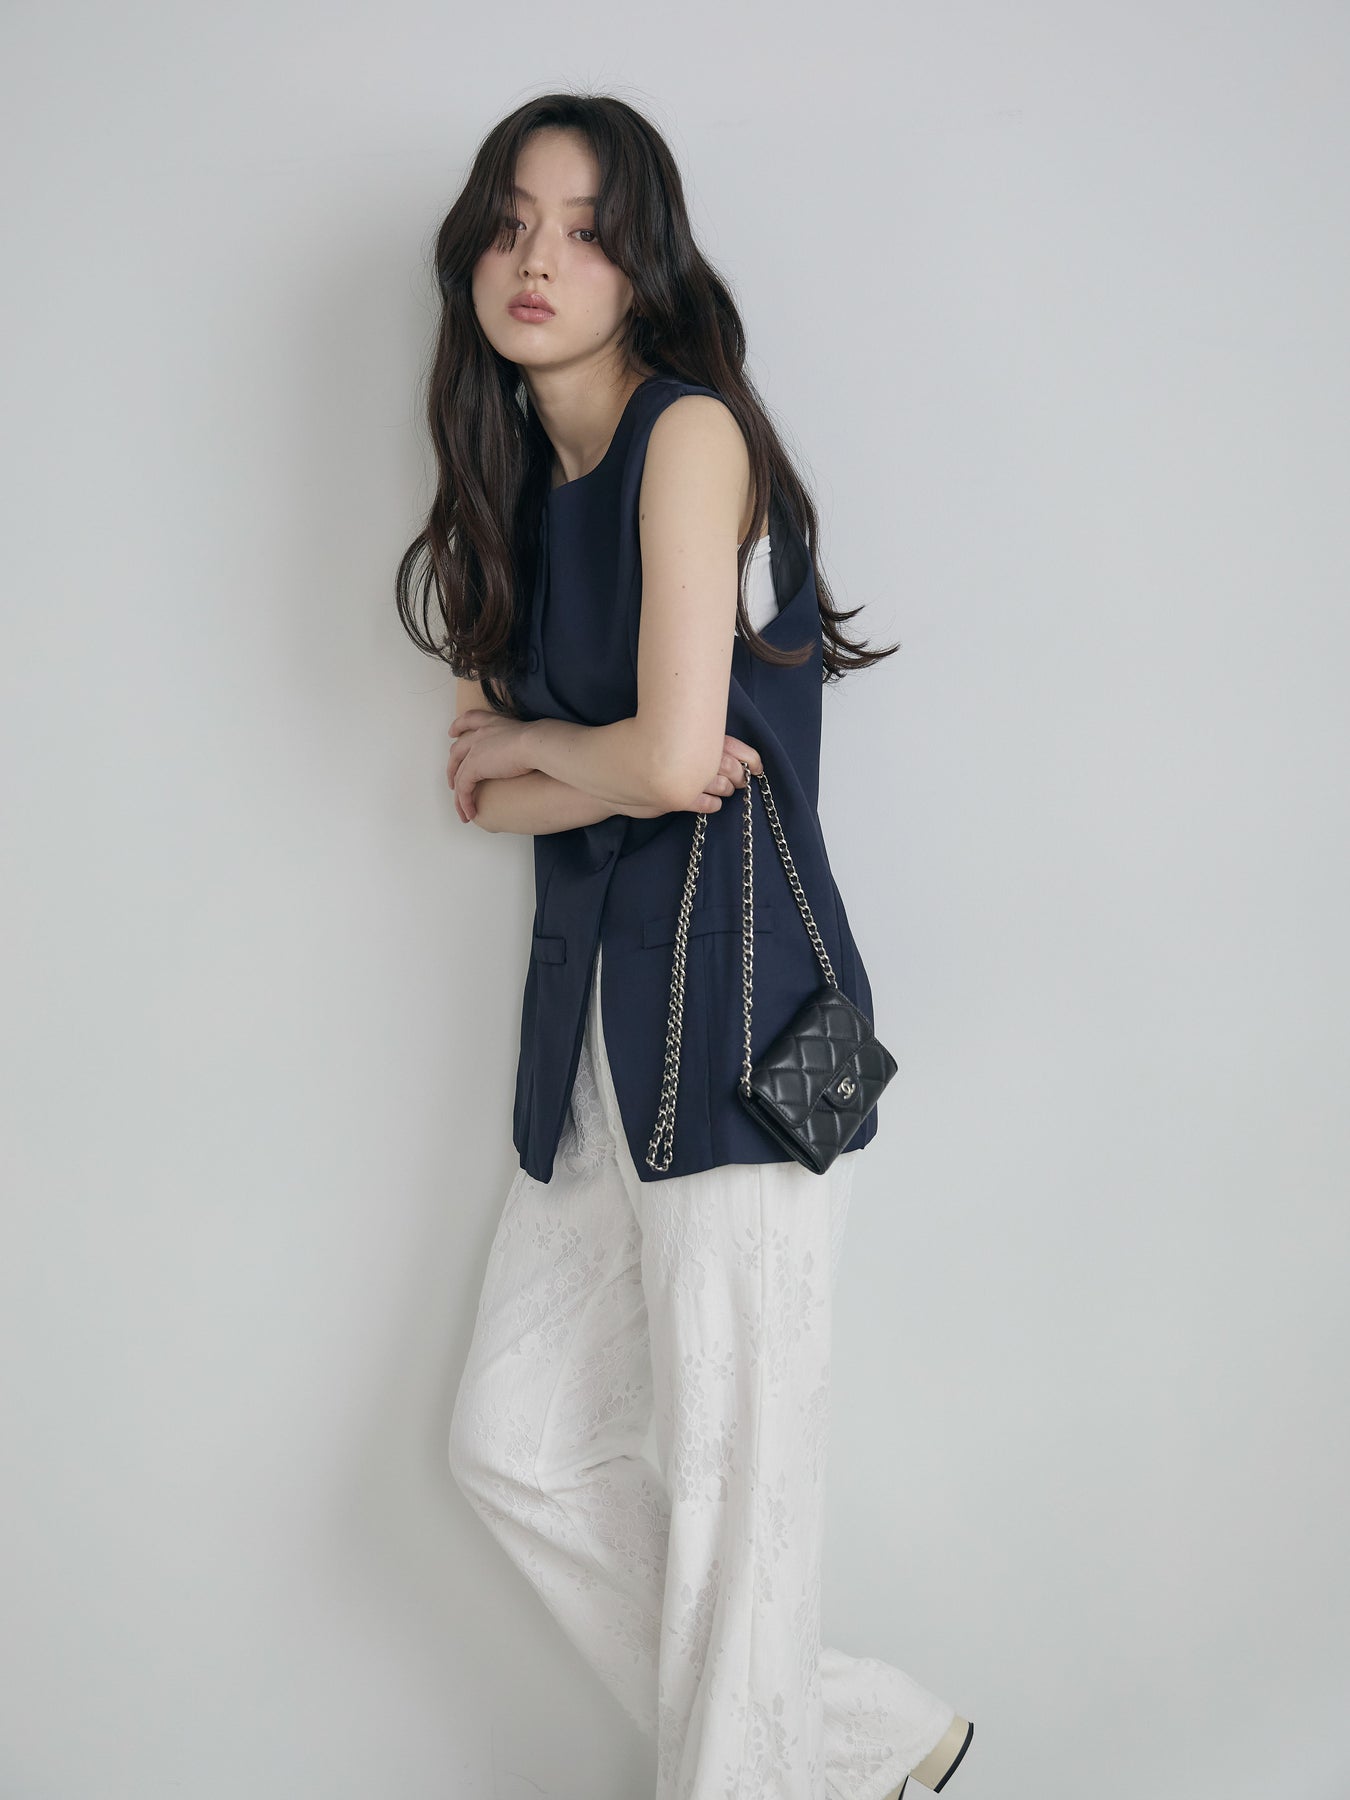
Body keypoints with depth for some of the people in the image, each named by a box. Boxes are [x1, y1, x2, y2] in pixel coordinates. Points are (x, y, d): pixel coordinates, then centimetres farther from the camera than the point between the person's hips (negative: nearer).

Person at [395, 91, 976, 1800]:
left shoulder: (690, 431, -9)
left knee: (727, 1480, 0)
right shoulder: (520, 481, 15)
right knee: (513, 1447, 12)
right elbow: (487, 783, 13)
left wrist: (532, 747, 1)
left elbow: (671, 755, -18)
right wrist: (588, 773, -8)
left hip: (732, 1005, -9)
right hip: (590, 1007, 9)